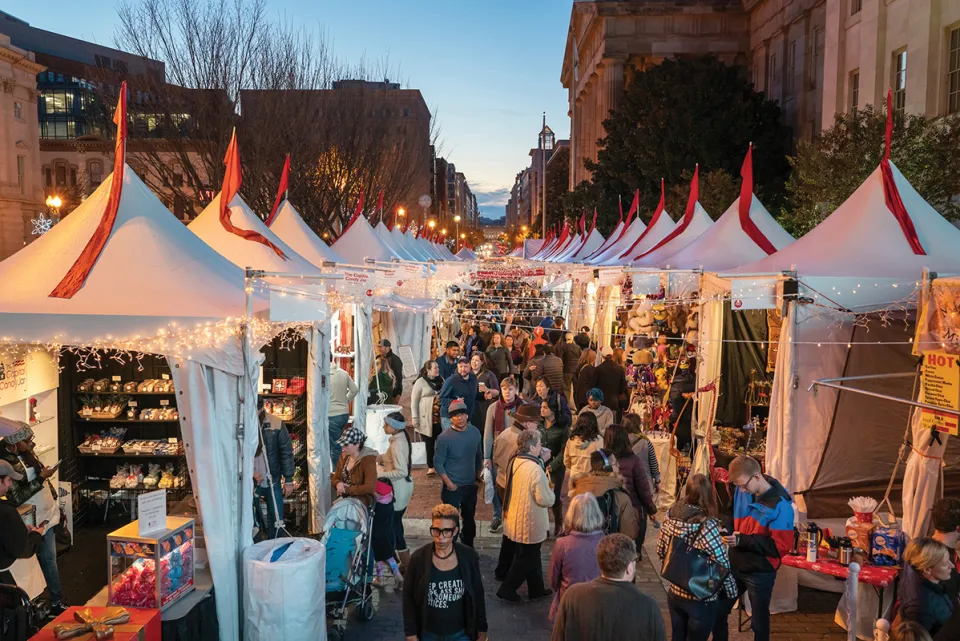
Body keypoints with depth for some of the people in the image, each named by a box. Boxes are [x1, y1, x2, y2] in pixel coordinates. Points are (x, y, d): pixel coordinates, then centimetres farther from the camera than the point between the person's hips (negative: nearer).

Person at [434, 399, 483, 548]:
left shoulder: (475, 432, -4)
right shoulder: (444, 437, -18)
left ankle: (468, 548, 39)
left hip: (471, 485, 5)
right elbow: (438, 463, -13)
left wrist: (479, 475, 8)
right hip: (453, 487, -5)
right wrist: (449, 483, -17)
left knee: (470, 518, 20)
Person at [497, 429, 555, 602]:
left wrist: (541, 461, 6)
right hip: (529, 523, -8)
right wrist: (551, 492, -4)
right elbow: (545, 500, -26)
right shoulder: (536, 470, -28)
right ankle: (507, 589, 20)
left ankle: (537, 590, 36)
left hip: (515, 518, 9)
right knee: (526, 559, 12)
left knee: (532, 556, 23)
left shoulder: (515, 462, -3)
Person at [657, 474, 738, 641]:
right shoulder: (707, 525, -26)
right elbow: (723, 566, -21)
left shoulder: (672, 515, -8)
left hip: (674, 593, 5)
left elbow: (661, 552, 3)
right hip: (701, 599, -5)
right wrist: (732, 591, -3)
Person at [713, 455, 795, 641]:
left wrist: (742, 541, -25)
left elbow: (780, 546, -22)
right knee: (717, 612, 15)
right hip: (734, 565, 5)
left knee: (759, 622, 13)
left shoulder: (780, 504, -21)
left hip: (760, 573, -5)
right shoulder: (741, 491, -5)